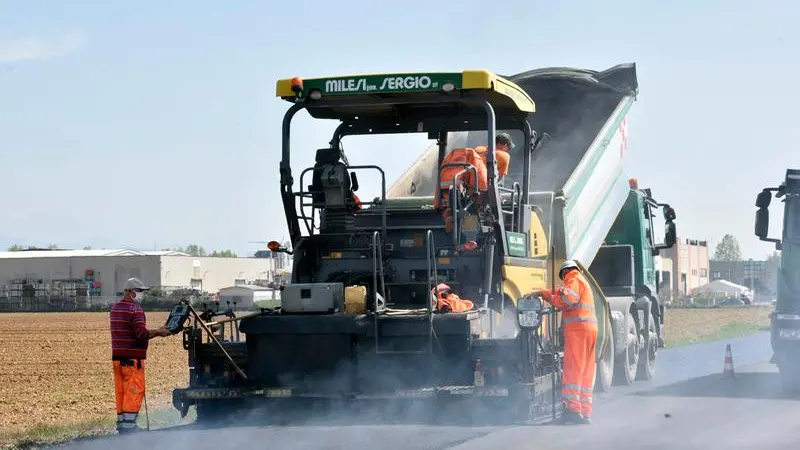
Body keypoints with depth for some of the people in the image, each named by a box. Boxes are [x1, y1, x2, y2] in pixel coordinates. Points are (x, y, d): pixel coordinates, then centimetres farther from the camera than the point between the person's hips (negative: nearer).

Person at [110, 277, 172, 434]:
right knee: (134, 392, -5)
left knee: (121, 392, 11)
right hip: (132, 359, -8)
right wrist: (158, 332, -6)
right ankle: (129, 425, -8)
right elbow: (141, 334, -19)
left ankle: (122, 424, 15)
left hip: (117, 357, 8)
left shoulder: (115, 308, 15)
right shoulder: (135, 309, -12)